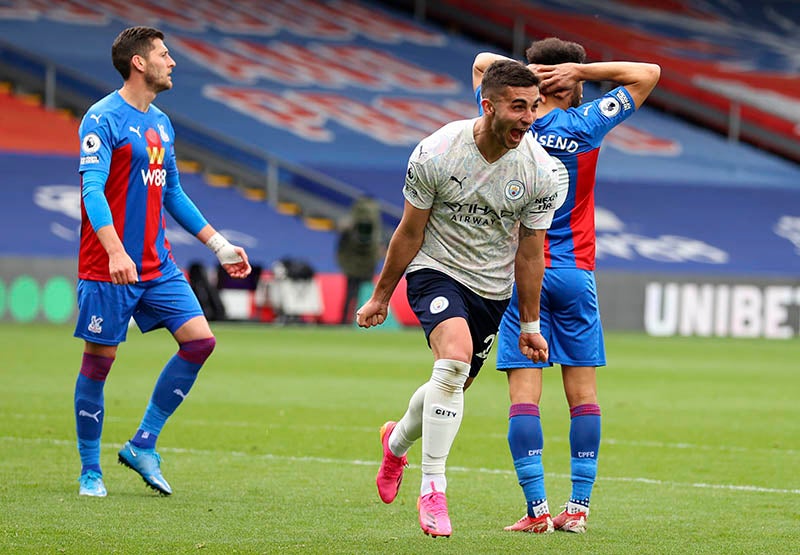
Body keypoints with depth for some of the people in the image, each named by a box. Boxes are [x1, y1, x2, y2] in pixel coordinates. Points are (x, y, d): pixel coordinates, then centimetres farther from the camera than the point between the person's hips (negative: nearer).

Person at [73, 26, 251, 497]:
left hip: (158, 265, 7)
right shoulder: (103, 119, -10)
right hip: (108, 268, -7)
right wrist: (114, 251, -32)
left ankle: (143, 445, 5)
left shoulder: (161, 124, 14)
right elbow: (92, 189, -20)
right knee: (99, 361, -1)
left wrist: (219, 245, 22)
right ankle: (90, 470, 13)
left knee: (199, 340, -5)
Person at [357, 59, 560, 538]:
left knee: (452, 384, 12)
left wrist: (530, 325, 4)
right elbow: (410, 233, -6)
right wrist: (381, 296, 1)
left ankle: (398, 442, 48)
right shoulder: (435, 154, -19)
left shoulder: (540, 171, -13)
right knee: (455, 360, -28)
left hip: (492, 289, 4)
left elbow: (530, 252, -1)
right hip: (436, 271, -4)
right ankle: (433, 490, -20)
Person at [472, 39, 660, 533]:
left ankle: (537, 509, -11)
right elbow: (648, 74, 1)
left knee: (524, 393, -3)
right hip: (575, 272, -1)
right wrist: (580, 70, -3)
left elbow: (483, 62, 20)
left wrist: (528, 70, 5)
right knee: (583, 393, 5)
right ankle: (578, 507, 2)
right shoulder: (583, 126, -5)